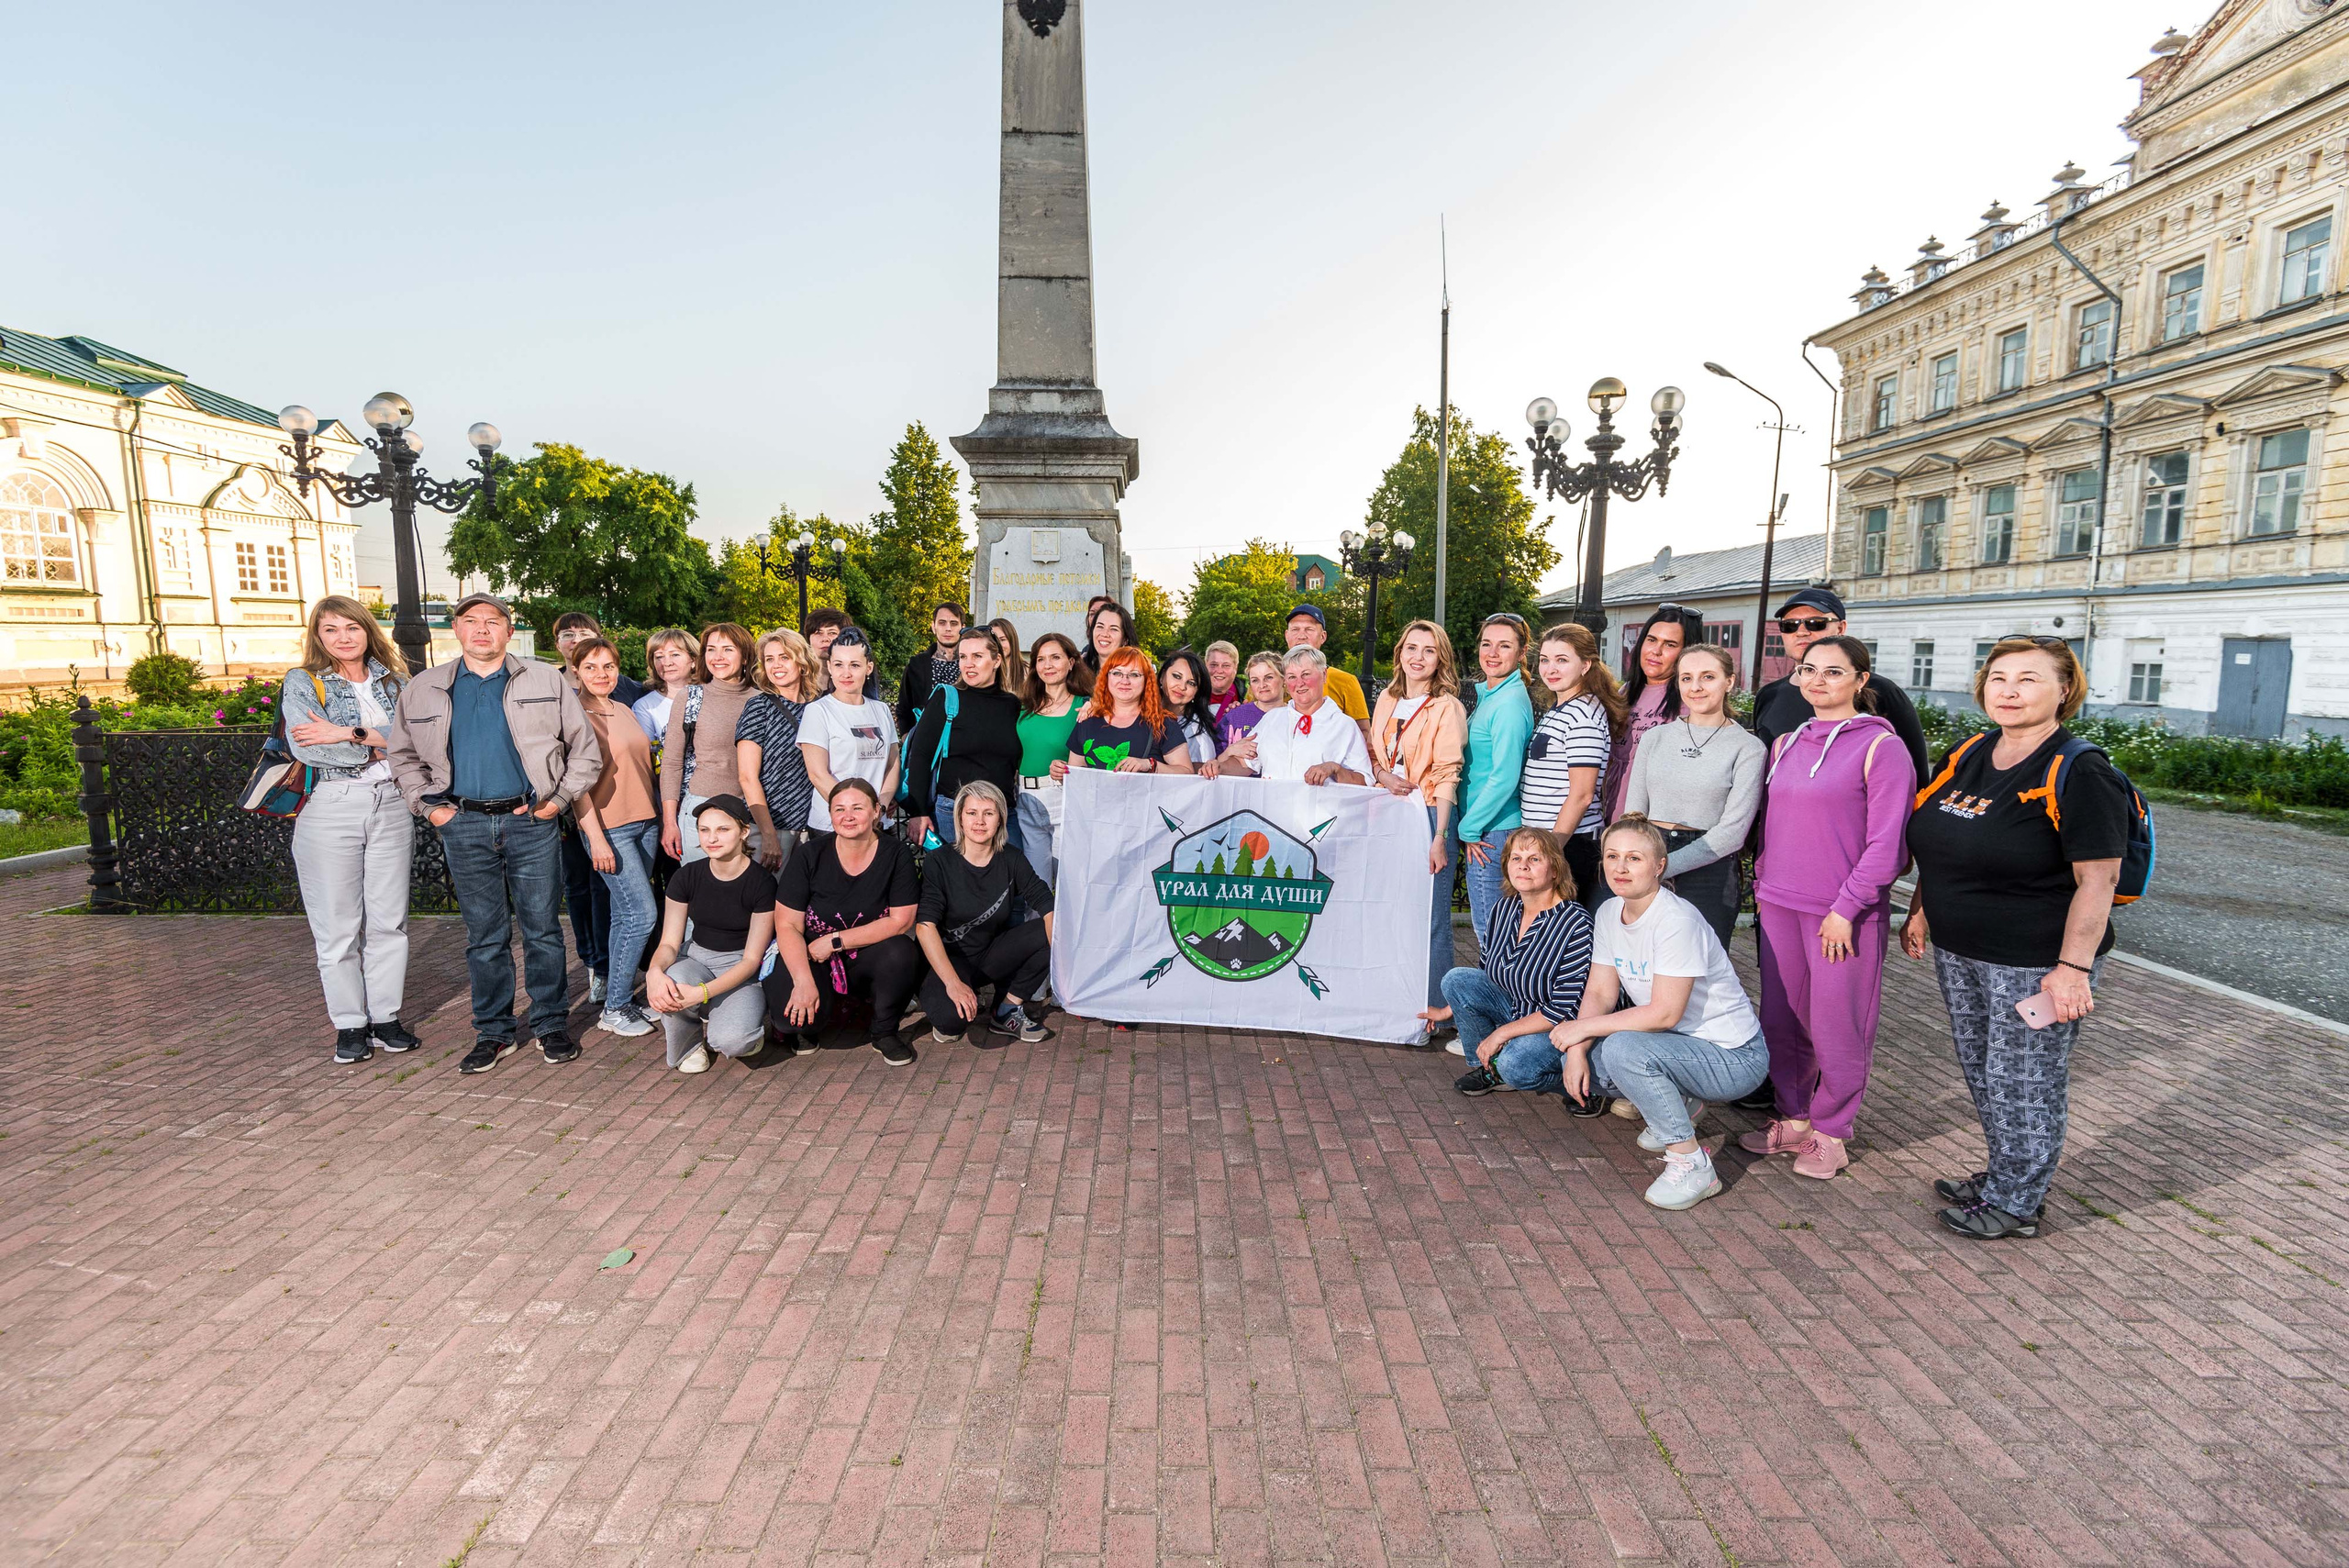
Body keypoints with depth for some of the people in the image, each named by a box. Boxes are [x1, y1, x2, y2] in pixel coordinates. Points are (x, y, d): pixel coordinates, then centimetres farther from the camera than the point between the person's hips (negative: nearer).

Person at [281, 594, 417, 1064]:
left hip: (390, 805, 3)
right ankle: (350, 1024, 12)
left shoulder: (391, 681, 12)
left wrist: (350, 734, -15)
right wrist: (379, 745, -9)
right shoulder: (302, 682, 4)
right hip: (330, 808, -2)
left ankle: (386, 1017, 15)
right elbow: (304, 746, -12)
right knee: (337, 923, 1)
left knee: (389, 918, 5)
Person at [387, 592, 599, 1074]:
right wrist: (429, 806, 8)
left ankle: (551, 1025, 15)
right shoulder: (423, 688, 11)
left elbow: (585, 748, 7)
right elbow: (404, 756, 19)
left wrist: (559, 799, 0)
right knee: (484, 936, 8)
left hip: (531, 822, -2)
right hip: (464, 826, 2)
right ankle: (493, 1033, 19)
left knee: (542, 930, 2)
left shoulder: (546, 680, 5)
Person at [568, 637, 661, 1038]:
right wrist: (596, 838, -17)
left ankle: (611, 988, 20)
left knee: (624, 915, 10)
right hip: (609, 827, -7)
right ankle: (615, 1010, -1)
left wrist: (661, 817, 16)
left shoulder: (624, 711, 15)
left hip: (645, 823, 7)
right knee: (642, 914, -10)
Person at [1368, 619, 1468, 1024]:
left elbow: (1447, 774, -12)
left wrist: (1439, 837, -18)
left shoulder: (1447, 707, -7)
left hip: (1428, 815, -6)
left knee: (1430, 917, -1)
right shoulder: (1387, 700, 12)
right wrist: (1383, 775, -4)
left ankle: (1434, 1006, 10)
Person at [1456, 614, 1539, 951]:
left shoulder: (1510, 703, -17)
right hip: (1481, 828, 10)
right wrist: (1468, 826, 14)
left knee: (1491, 931, -1)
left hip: (1491, 833, -10)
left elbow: (1504, 777, -21)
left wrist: (1469, 828, -14)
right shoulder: (1488, 696, 13)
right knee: (1488, 929, 16)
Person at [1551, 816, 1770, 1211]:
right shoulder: (1609, 913, -1)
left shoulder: (1677, 921, -25)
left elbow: (1664, 1013, -27)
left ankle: (1692, 1164, -14)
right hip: (1680, 1044, 8)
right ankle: (1679, 1106, 16)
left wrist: (1583, 1027, -22)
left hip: (1734, 1057, -8)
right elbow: (1600, 993, 0)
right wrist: (1576, 1049, -16)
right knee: (1576, 1060, -6)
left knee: (1621, 1048, -32)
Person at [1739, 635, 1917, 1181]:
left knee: (1837, 1026, 4)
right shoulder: (1786, 744, 11)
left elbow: (1887, 842, -12)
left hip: (1844, 911, -6)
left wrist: (1846, 909, -15)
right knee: (1781, 1019, 12)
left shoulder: (1880, 746, -8)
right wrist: (1763, 883, 13)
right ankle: (1792, 1119, 28)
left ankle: (1830, 1132, 21)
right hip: (1779, 905, 6)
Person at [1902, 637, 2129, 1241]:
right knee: (1981, 1073, 18)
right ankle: (2000, 1176, 36)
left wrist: (2074, 968, -20)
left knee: (2024, 1082, 5)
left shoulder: (2079, 773, -15)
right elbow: (1938, 846, 17)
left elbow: (2098, 880, -17)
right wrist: (1921, 911, 15)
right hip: (1958, 952, 7)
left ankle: (2016, 1204, 21)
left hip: (2035, 964, -7)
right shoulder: (1966, 757, 6)